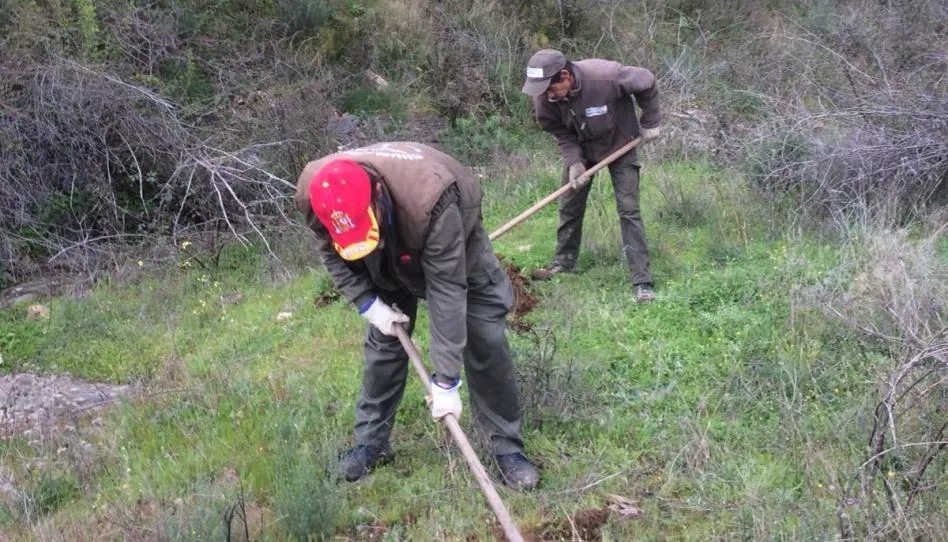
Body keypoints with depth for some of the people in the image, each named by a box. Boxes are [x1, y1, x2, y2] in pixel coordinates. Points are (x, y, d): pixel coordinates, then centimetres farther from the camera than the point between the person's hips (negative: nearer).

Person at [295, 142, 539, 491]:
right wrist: (367, 302, -22)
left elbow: (446, 289, -43)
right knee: (383, 342, -1)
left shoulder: (429, 199, -48)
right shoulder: (313, 194, -34)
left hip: (456, 247, -3)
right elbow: (331, 254, -10)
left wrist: (446, 380, -40)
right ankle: (371, 441, 16)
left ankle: (507, 448, 3)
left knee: (486, 341, -9)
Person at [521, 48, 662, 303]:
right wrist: (573, 162, -22)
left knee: (629, 210, -8)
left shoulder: (606, 76, -38)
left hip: (619, 146, -4)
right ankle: (564, 261, 33)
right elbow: (561, 132, -9)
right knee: (569, 207, 11)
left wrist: (650, 123, -10)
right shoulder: (544, 97, -25)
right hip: (580, 149, 4)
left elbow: (647, 83, -19)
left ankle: (642, 281, -7)